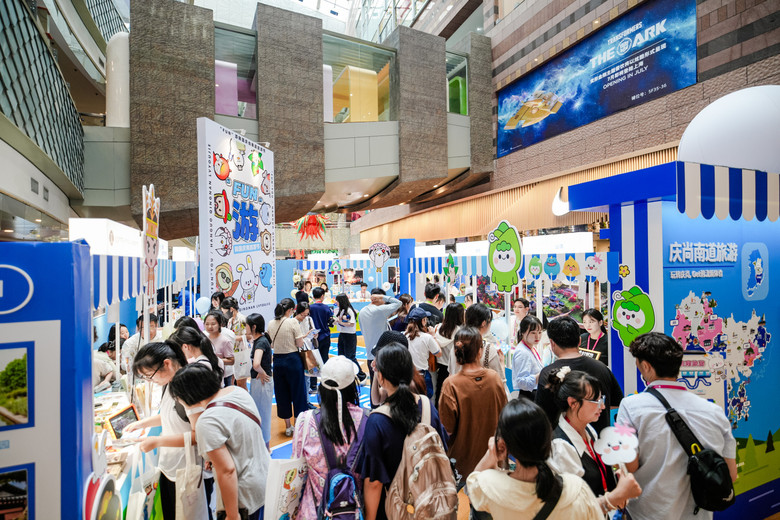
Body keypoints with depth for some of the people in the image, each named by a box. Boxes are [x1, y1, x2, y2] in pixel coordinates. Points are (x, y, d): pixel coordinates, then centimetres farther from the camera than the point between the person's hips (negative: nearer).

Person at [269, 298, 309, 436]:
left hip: (277, 361, 5)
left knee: (281, 393, 14)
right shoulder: (293, 322, -14)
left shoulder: (271, 324, 1)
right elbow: (300, 344, -13)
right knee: (298, 392, 9)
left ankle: (288, 427, 25)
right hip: (292, 360, -5)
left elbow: (271, 344, 9)